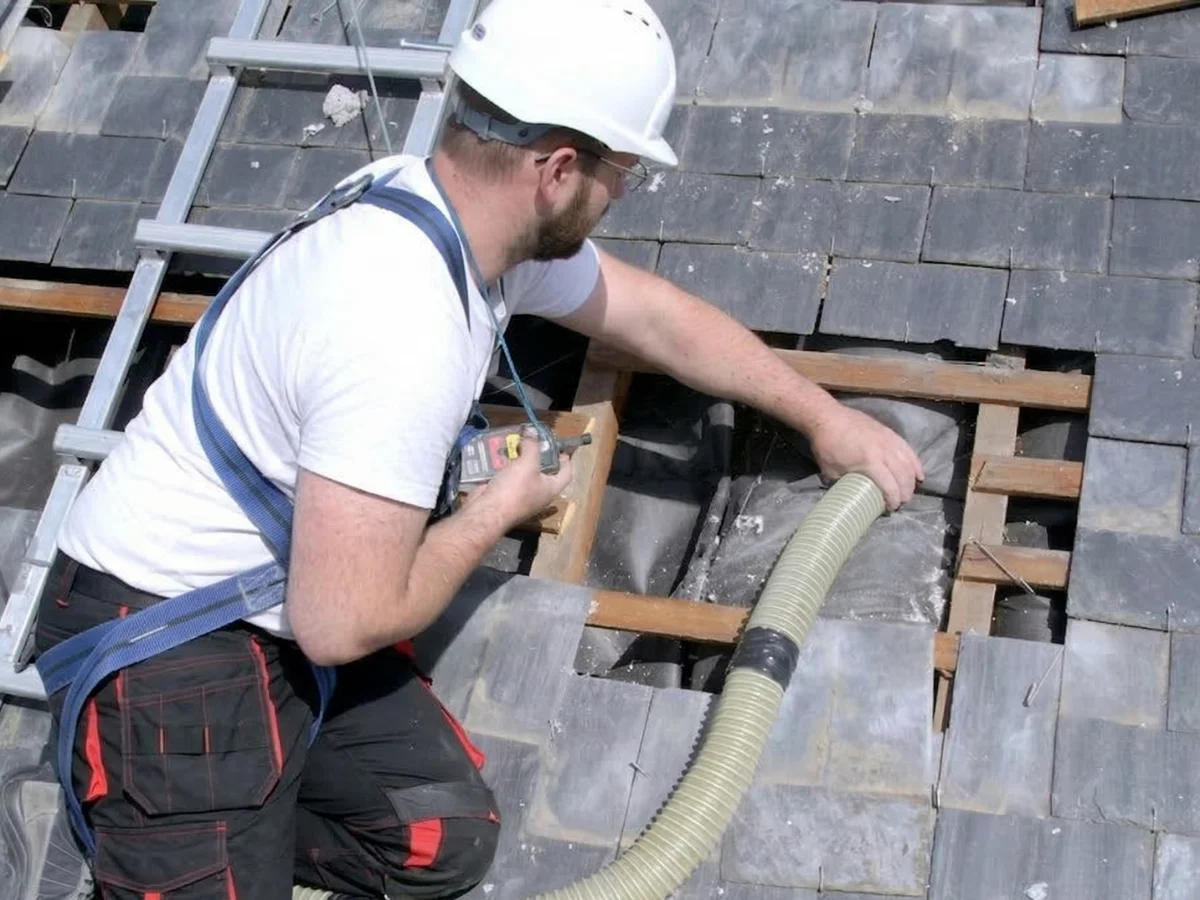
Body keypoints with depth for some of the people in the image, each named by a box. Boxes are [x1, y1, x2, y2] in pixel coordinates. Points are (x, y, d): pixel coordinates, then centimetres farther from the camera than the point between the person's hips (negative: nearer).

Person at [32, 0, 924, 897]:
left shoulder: (470, 211, -3)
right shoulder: (407, 331, -33)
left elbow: (655, 313, 12)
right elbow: (343, 621, -30)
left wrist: (823, 415, 20)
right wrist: (501, 508, -12)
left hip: (272, 609, 8)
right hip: (162, 644, -8)